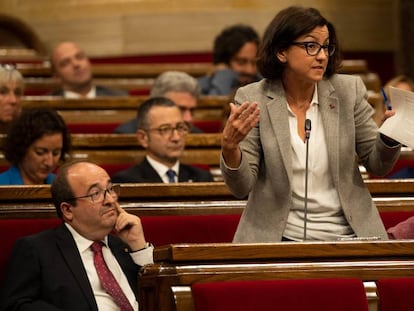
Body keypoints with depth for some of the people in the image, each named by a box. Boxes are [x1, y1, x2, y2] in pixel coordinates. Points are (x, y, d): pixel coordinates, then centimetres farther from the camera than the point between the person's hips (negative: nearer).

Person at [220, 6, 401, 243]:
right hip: (279, 237, -2)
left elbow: (377, 165, 10)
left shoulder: (349, 91, 2)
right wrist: (230, 147, -25)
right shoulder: (252, 99, -3)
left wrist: (391, 135, -11)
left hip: (346, 235, 2)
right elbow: (241, 188, -5)